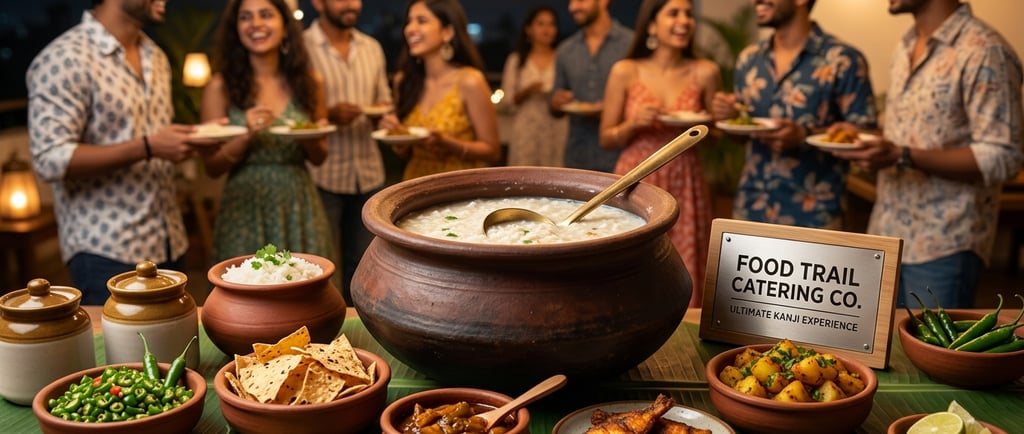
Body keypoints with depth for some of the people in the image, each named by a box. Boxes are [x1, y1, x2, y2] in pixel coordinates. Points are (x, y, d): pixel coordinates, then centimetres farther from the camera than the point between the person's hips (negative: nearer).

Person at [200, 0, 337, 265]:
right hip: (245, 210, -2)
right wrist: (248, 136, -17)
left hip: (299, 206, 2)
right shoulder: (221, 86, -4)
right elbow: (212, 167, -2)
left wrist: (312, 139, -8)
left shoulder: (309, 81, 3)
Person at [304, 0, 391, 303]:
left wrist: (383, 112, -2)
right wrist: (328, 115, -21)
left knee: (362, 261, 12)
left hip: (369, 173, 5)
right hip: (323, 175, -5)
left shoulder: (372, 48, 12)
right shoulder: (301, 47, -6)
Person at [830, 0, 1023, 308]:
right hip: (886, 234, 8)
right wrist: (861, 136, 2)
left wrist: (902, 156, -26)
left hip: (942, 245, -7)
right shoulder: (905, 47, 11)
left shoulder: (985, 53, -15)